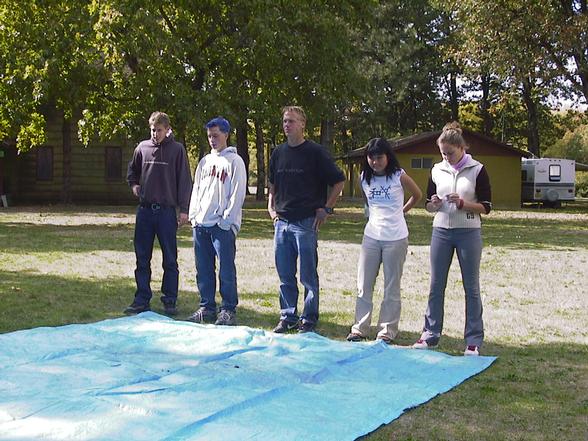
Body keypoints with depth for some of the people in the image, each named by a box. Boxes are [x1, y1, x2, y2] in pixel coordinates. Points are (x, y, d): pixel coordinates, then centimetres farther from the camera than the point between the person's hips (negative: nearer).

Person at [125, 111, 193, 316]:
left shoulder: (177, 149, -2)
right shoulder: (142, 147, 7)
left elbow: (184, 180, -3)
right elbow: (132, 171, 25)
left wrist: (184, 209, -7)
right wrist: (133, 184, 7)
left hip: (167, 210, -3)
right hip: (145, 210, 3)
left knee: (170, 259, 3)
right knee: (142, 258, 7)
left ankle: (169, 301, 11)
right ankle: (142, 300, 14)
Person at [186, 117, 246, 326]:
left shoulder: (234, 161, -3)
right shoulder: (205, 161, 18)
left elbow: (237, 194, -9)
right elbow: (196, 190, 19)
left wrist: (226, 219, -14)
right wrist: (193, 215, 7)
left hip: (222, 225, -7)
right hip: (200, 224, 7)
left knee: (226, 269, -4)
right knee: (203, 269, 10)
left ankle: (229, 310, 3)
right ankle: (207, 307, 18)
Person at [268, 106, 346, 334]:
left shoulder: (315, 152, -4)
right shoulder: (278, 153, 12)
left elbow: (339, 181, -1)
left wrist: (326, 208, -5)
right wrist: (271, 207, 14)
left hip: (307, 222, -5)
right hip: (282, 222, 5)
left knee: (308, 276, 2)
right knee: (285, 276, 10)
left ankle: (309, 319, 11)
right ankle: (288, 316, 20)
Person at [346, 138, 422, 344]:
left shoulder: (399, 177, -7)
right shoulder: (364, 178, 4)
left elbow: (418, 195, 9)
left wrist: (401, 211, 10)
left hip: (396, 238, -4)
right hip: (371, 236, 4)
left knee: (391, 288, 4)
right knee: (363, 286, 5)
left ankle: (387, 330, 11)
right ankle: (360, 328, 13)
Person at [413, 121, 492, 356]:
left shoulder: (477, 170, -4)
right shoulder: (437, 170, 6)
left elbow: (486, 206, -4)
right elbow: (428, 204, 14)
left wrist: (463, 203, -19)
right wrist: (434, 204, -9)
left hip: (469, 233, -3)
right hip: (441, 232, 3)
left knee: (471, 287, 3)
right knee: (436, 285, 7)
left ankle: (473, 340, 9)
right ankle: (430, 334, 16)